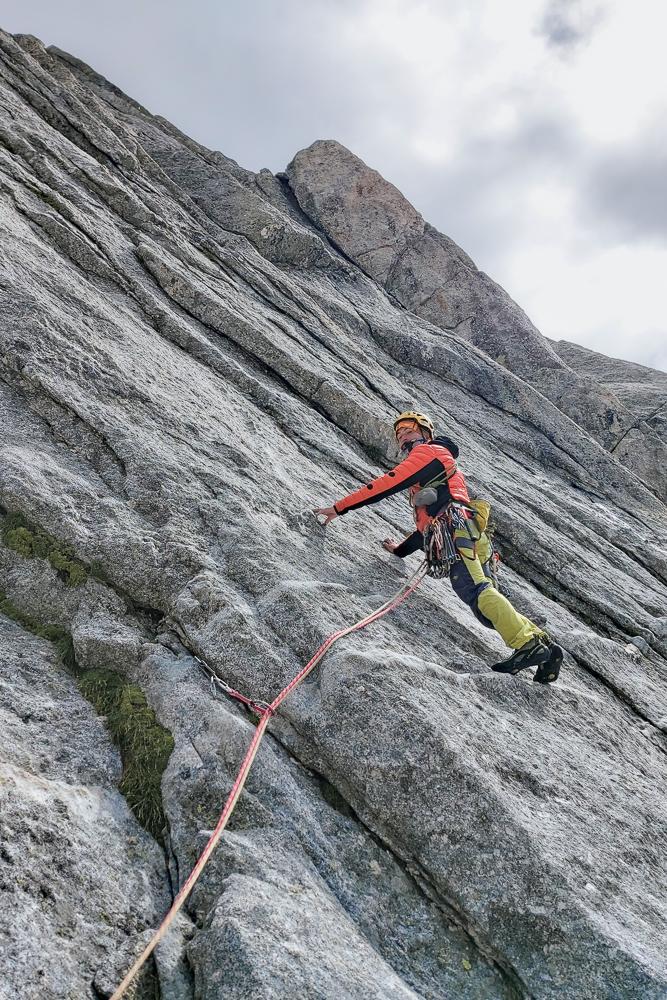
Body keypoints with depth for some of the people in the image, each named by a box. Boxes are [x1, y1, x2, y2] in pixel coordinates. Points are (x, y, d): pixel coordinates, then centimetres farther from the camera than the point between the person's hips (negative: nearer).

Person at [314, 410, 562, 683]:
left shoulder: (428, 451, 14)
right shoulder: (443, 467, 43)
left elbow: (387, 484, 2)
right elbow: (429, 520, 41)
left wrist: (339, 507, 2)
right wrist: (401, 549, 39)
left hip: (457, 531, -9)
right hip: (474, 538, 9)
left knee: (477, 593, -24)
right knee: (485, 598, 0)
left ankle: (528, 645, -33)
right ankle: (544, 645, -5)